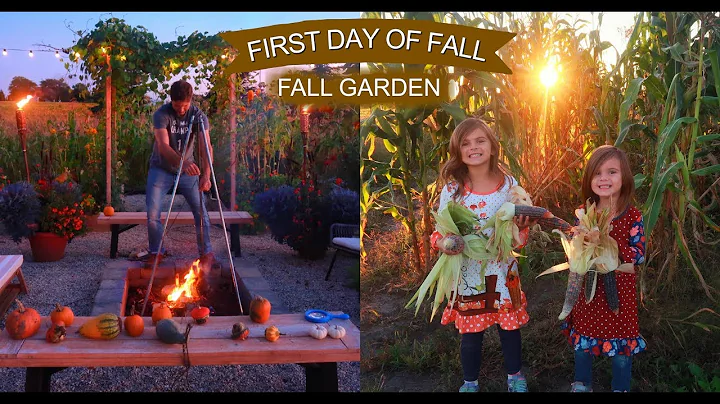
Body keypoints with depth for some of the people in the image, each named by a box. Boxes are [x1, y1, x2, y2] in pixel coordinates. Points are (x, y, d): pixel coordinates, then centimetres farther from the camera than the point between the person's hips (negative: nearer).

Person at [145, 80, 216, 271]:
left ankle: (206, 253, 11)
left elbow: (206, 146, -24)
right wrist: (183, 162, -50)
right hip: (161, 169, -1)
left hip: (187, 169, 1)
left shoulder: (198, 116, -14)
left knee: (200, 210, -3)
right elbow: (163, 146, -32)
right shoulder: (161, 115, -20)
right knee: (152, 213, -6)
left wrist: (206, 174, -40)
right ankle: (156, 252, 15)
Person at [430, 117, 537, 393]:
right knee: (471, 334, 11)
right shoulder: (452, 189, -9)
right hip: (467, 273, -1)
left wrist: (521, 226, -20)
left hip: (502, 271, 1)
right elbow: (441, 231, -3)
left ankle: (515, 377, 39)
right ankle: (470, 383, 33)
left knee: (509, 327, 15)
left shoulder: (508, 184, -5)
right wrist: (441, 242, -26)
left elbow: (519, 237, 3)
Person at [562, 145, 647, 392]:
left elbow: (639, 256, -14)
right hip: (588, 290, 3)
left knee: (621, 346, 10)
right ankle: (581, 384, 38)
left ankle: (621, 388, 30)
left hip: (619, 291, -3)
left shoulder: (632, 216, -11)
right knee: (582, 342, 17)